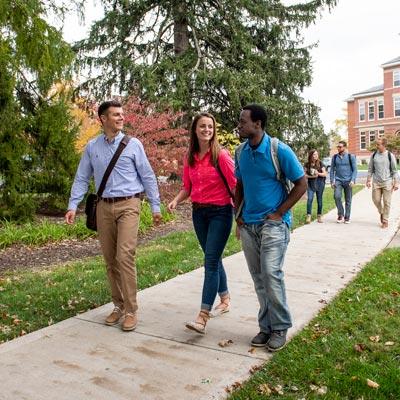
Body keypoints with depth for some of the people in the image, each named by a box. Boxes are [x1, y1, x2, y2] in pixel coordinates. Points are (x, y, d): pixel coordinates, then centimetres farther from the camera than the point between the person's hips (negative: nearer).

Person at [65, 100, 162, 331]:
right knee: (110, 259, 9)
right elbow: (82, 179, 10)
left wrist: (156, 207, 0)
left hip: (128, 205, -3)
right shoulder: (92, 147, 8)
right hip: (104, 207, 4)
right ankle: (119, 306, 23)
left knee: (125, 256, -13)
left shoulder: (133, 144, 0)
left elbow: (148, 177, 1)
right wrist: (73, 206, 1)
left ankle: (131, 310, -2)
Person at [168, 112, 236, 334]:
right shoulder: (190, 157, 7)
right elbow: (187, 187, 12)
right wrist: (176, 200, -8)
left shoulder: (221, 155, -9)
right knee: (213, 259, 16)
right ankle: (225, 300, 34)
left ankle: (203, 317, -9)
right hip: (198, 212, 6)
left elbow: (235, 184, -10)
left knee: (210, 261, -9)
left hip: (220, 212, -6)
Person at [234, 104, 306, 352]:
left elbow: (302, 184, -7)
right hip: (248, 224, 6)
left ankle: (280, 327, 9)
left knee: (271, 274, -10)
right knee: (258, 278, 11)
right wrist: (238, 216, 8)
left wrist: (278, 213, -10)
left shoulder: (280, 151, -11)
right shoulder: (241, 152, 5)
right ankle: (267, 325, 25)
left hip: (273, 223, -5)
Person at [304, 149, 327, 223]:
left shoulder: (320, 163, 2)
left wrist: (318, 173, -17)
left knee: (319, 200, 5)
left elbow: (325, 174, 2)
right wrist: (311, 176, -14)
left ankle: (319, 216, 16)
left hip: (320, 183, 0)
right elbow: (305, 175, 2)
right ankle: (308, 216, -12)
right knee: (309, 199, -13)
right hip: (310, 184, 0)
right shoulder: (307, 164, 3)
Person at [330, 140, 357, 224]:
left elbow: (354, 169, 0)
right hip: (338, 180, 1)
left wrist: (353, 180, -13)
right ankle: (340, 214, -2)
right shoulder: (335, 157, 7)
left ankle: (347, 217, 16)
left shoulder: (351, 156, 1)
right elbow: (332, 170, 10)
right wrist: (332, 181, 2)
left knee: (348, 200, 4)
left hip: (348, 181, -1)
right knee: (337, 196, -19)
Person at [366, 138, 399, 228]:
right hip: (376, 182, 2)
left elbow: (394, 170, -1)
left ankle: (385, 220, 12)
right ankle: (381, 213, 32)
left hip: (387, 182, -2)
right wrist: (368, 180, 5)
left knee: (386, 202, 1)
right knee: (376, 200, 3)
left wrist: (396, 183, -5)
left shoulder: (390, 156, -4)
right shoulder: (373, 155, 3)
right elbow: (370, 169, 9)